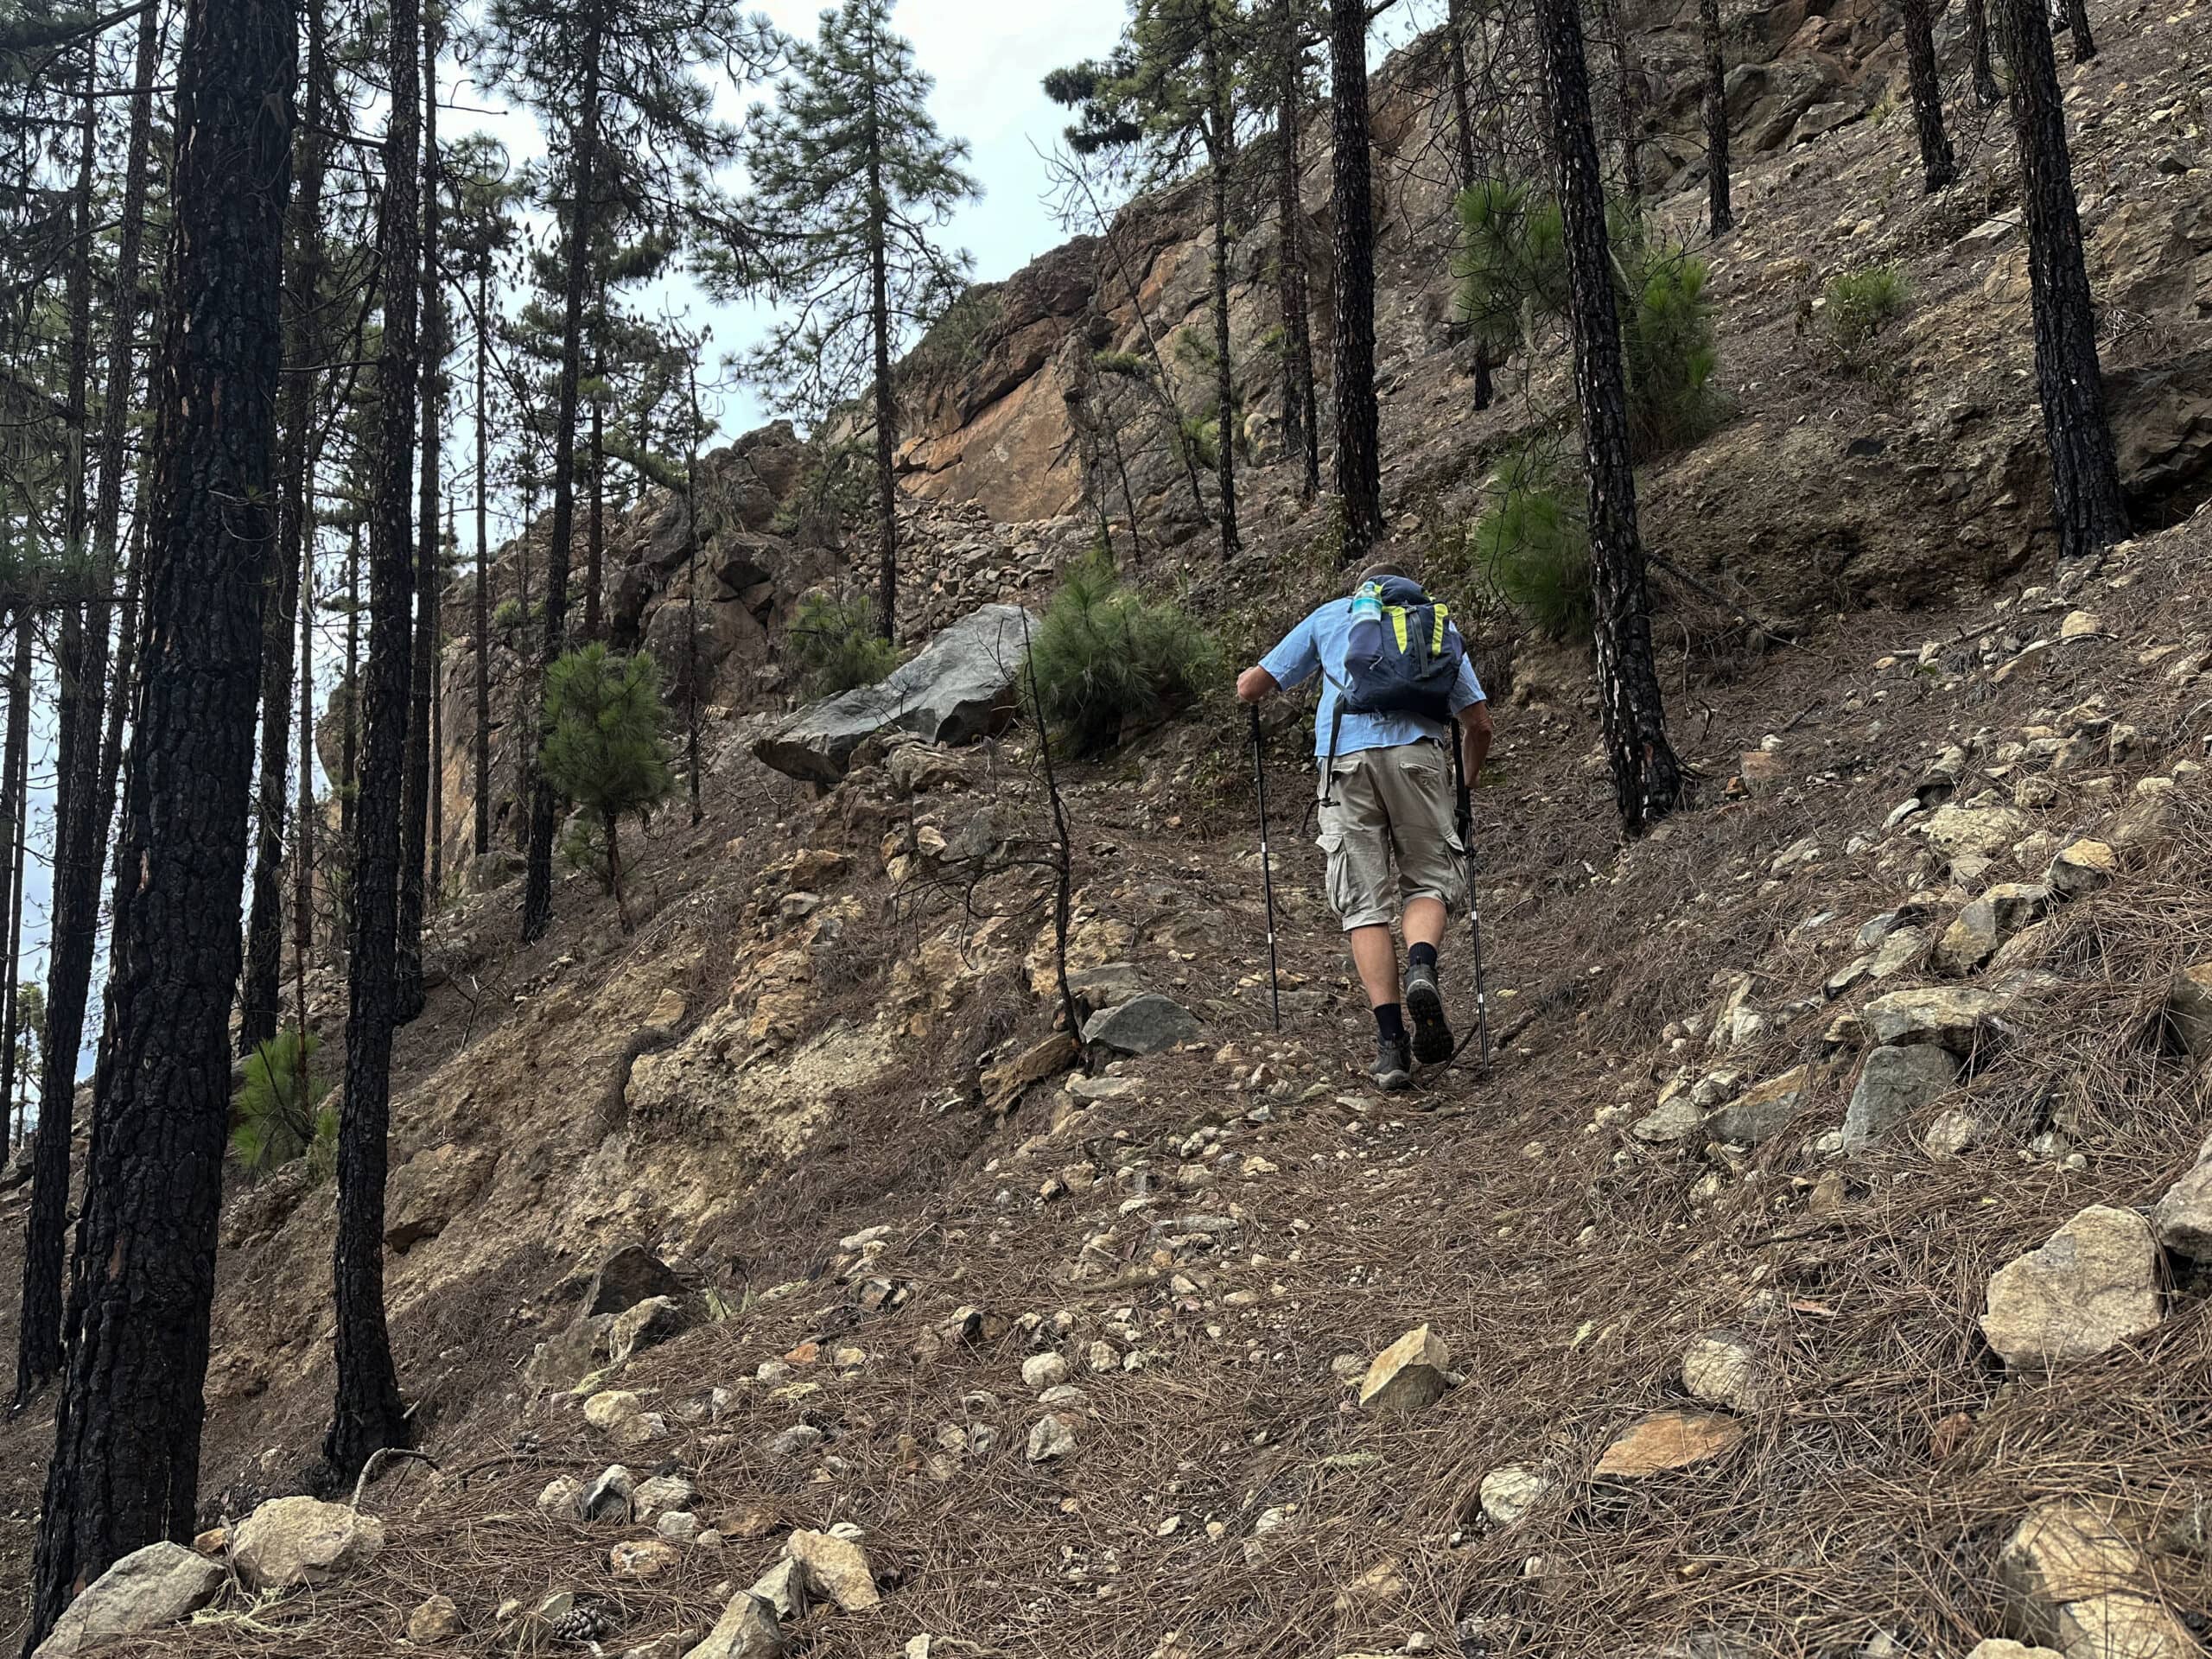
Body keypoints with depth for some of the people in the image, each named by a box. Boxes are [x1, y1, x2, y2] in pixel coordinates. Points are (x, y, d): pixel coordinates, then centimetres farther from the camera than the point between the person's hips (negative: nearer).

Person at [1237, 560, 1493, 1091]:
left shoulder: (1331, 614, 25)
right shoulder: (1438, 624, 26)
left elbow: (1250, 687, 23)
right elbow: (1478, 723, 19)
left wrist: (1255, 688, 47)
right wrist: (1467, 783, 36)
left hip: (1345, 759, 0)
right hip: (1417, 752, 0)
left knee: (1364, 904, 4)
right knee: (1429, 879, 14)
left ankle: (1391, 1043, -5)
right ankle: (1422, 969, -18)